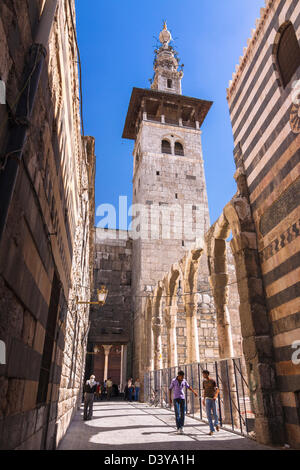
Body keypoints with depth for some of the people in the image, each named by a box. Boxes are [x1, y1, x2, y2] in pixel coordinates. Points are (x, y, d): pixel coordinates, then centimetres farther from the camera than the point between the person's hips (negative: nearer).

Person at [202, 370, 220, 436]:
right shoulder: (204, 382, 10)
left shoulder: (213, 381, -5)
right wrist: (204, 399, 18)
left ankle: (216, 424, 34)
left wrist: (215, 396, -25)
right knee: (208, 415, -3)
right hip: (207, 399, 3)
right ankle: (212, 429, 3)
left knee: (215, 413, 4)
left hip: (213, 399, -3)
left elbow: (217, 390, -8)